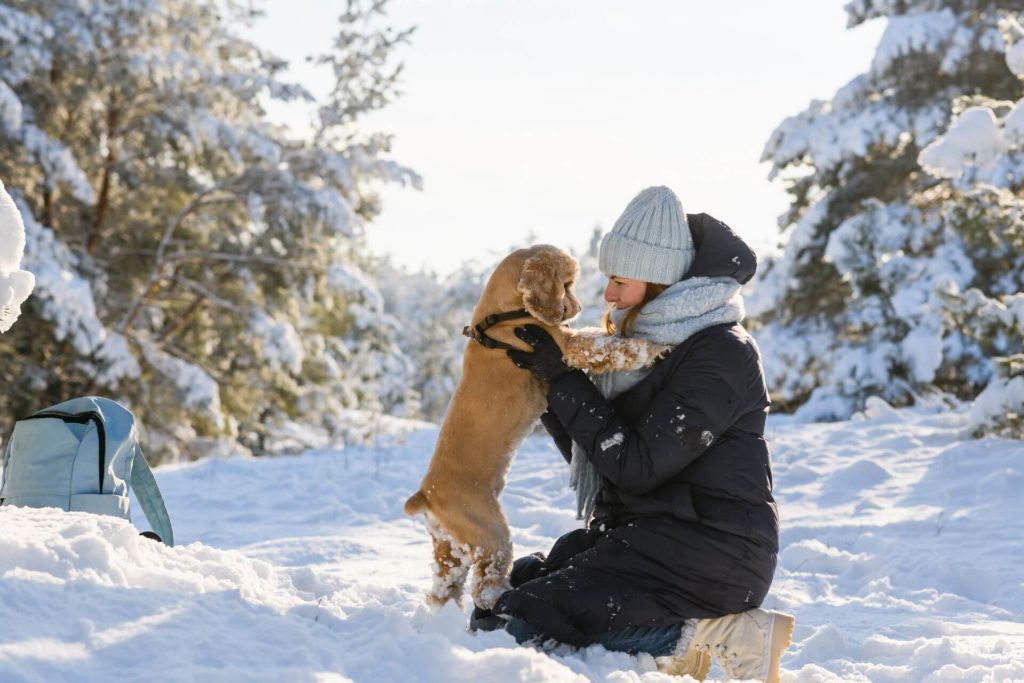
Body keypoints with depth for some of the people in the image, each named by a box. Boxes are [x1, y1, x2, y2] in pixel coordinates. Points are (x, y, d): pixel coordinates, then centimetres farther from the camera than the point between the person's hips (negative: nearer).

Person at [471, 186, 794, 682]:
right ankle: (680, 631, 2)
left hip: (709, 554, -10)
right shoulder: (648, 343, 14)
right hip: (643, 533, 10)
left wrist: (563, 378, -13)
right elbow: (592, 454, 18)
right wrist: (541, 376, 10)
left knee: (510, 625, -18)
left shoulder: (720, 353, -14)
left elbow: (635, 466, -18)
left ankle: (709, 632, -12)